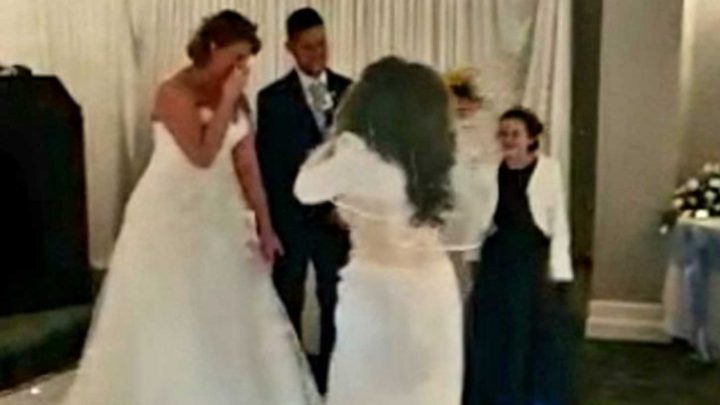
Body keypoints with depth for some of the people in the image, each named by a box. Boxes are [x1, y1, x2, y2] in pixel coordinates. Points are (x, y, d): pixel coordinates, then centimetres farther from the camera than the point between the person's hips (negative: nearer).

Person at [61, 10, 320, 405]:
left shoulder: (236, 99, 4)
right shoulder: (175, 92, -17)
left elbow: (247, 164, 4)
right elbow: (202, 156, -27)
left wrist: (264, 227, 3)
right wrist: (227, 100, -22)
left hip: (218, 215, 7)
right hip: (171, 215, -7)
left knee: (227, 312, 12)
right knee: (169, 318, 4)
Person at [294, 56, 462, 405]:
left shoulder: (357, 154, -16)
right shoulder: (428, 153, 2)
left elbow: (305, 189, -2)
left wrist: (336, 137, 7)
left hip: (381, 288, -6)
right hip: (435, 285, 6)